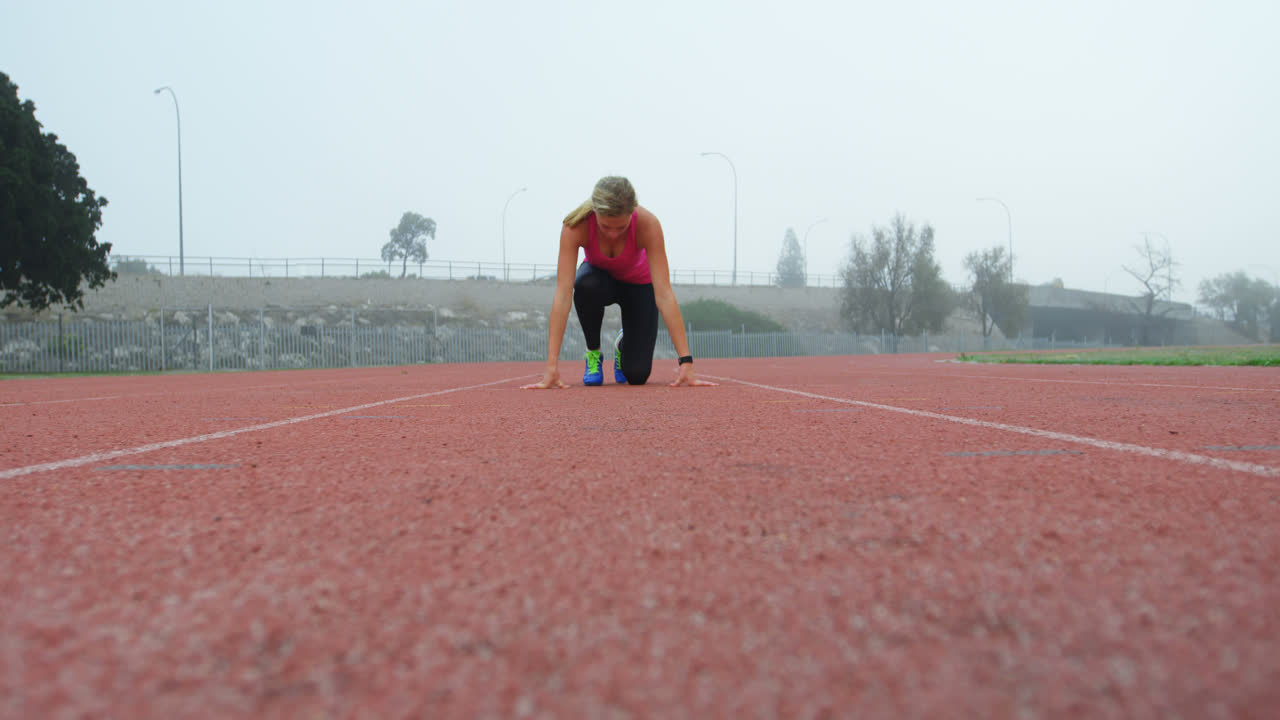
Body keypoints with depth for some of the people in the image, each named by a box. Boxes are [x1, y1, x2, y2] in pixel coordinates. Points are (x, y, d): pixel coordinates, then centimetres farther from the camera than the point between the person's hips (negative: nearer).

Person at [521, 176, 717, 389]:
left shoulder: (647, 224, -36)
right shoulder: (576, 225, -35)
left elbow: (664, 294, -39)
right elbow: (563, 293, -40)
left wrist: (686, 362, -44)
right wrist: (552, 366, -47)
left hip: (638, 283, 0)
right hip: (599, 274, 0)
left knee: (637, 375, -14)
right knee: (586, 286, -38)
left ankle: (623, 344, 23)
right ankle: (593, 352, -9)